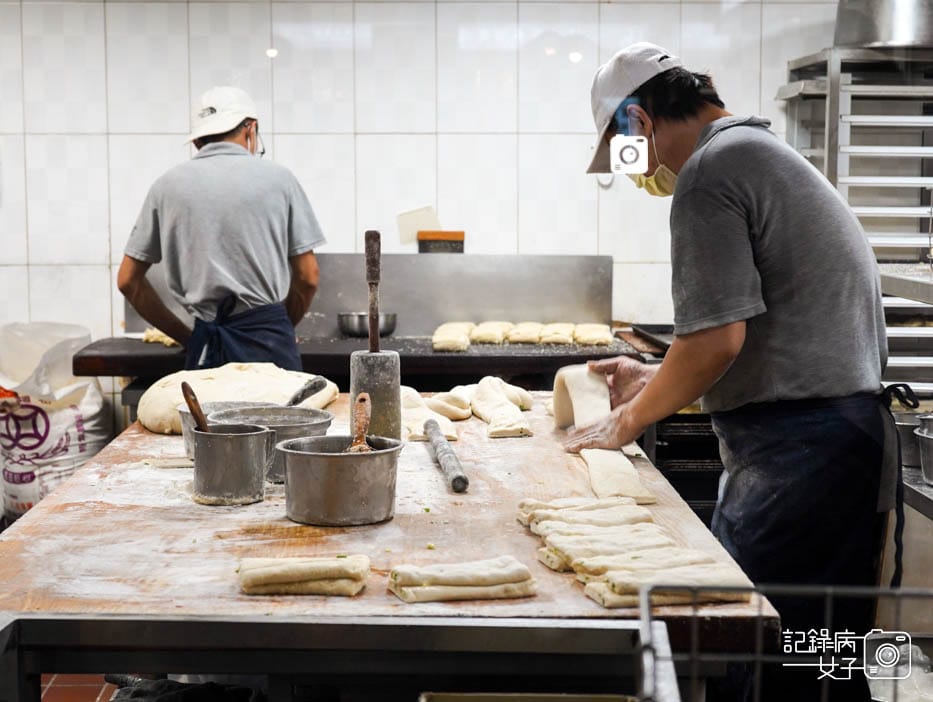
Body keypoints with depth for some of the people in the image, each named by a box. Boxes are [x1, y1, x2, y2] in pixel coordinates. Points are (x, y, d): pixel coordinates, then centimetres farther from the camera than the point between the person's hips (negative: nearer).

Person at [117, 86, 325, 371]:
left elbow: (128, 281, 10)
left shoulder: (167, 185, 7)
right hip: (269, 339, -2)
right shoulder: (277, 177, 3)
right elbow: (308, 277, 3)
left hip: (206, 344, 2)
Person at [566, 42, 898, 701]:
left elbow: (716, 339, -16)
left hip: (800, 444, -10)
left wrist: (628, 421, -1)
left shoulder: (710, 169, -10)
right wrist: (652, 380, 26)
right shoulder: (764, 154, 22)